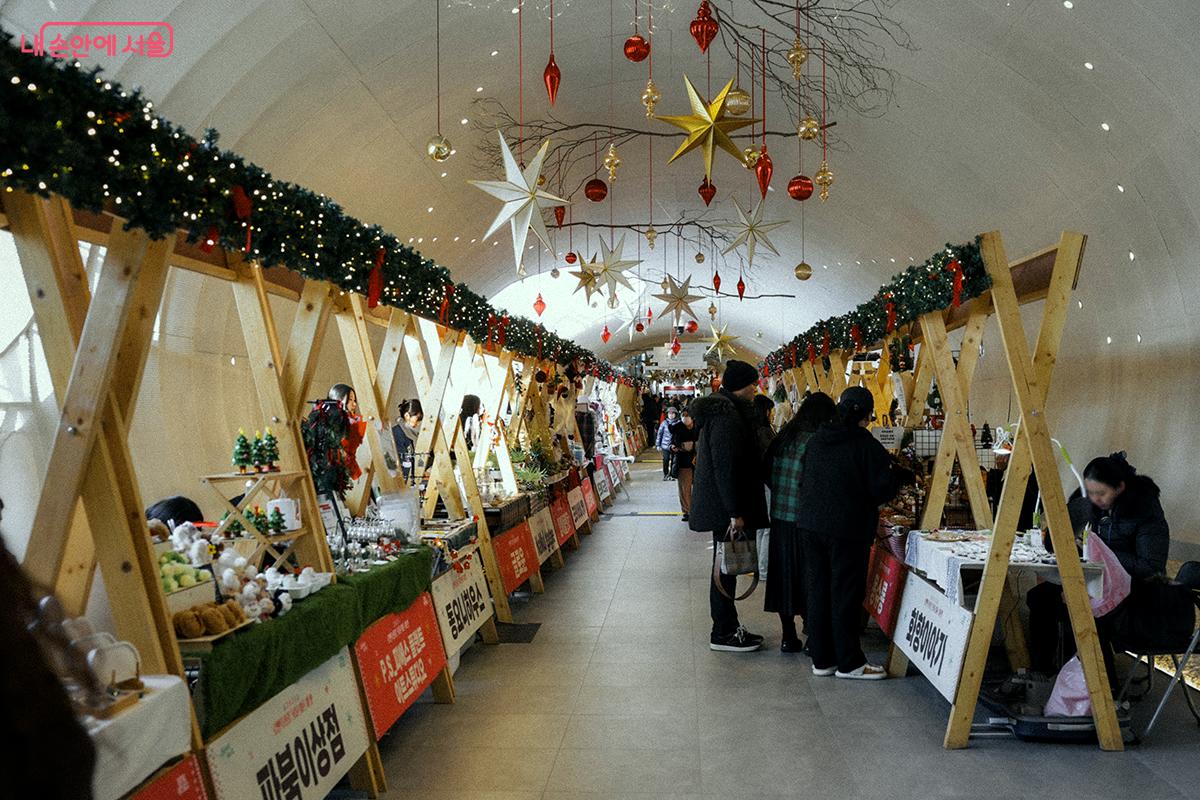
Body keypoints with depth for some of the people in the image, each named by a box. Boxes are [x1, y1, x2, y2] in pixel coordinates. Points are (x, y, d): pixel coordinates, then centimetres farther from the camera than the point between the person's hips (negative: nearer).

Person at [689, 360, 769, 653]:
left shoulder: (720, 408, 15)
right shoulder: (727, 415, -19)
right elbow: (725, 466, -23)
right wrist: (734, 512, -22)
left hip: (720, 505, 10)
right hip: (723, 505, -10)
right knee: (725, 567, -2)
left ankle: (728, 627, 25)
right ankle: (722, 634, 8)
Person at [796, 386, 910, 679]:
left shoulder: (816, 440, 5)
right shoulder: (866, 445, -12)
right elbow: (882, 490, -12)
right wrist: (900, 474, 8)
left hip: (810, 523, 6)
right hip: (847, 529, -6)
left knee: (818, 590, 12)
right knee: (846, 594, 3)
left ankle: (821, 659, 20)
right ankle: (849, 663, 13)